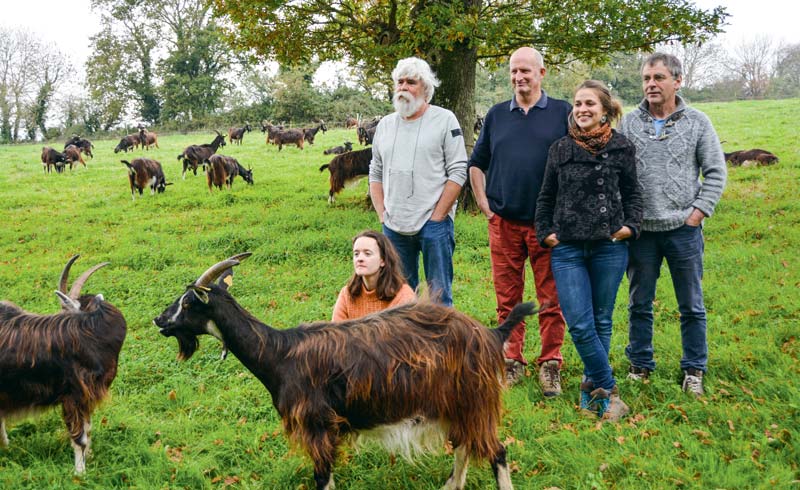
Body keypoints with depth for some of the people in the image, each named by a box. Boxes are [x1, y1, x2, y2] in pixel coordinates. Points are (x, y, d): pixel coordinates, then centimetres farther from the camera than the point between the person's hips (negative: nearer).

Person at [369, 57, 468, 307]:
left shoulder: (444, 120, -1)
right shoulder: (385, 125, 13)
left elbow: (458, 172, -6)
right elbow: (376, 174, 18)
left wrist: (437, 216, -10)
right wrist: (382, 214, 6)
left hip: (433, 223, -5)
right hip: (394, 227, 5)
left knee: (438, 296, -1)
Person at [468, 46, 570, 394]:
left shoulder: (563, 113, 3)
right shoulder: (497, 115, 12)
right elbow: (477, 163, 20)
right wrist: (484, 204, 10)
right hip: (504, 223, 3)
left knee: (551, 301, 1)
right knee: (507, 299, 8)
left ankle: (550, 365, 10)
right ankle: (511, 362, 18)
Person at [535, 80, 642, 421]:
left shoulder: (622, 148, 3)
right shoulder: (560, 149, 6)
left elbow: (632, 193, 12)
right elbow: (546, 197, 15)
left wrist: (631, 225, -3)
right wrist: (544, 232, 5)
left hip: (609, 246, 0)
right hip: (567, 248, 0)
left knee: (601, 322, 8)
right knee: (580, 325, -8)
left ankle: (592, 384, 24)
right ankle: (608, 389, 3)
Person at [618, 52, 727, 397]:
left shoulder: (697, 123, 0)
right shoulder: (629, 124, 3)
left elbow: (715, 173, 2)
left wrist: (698, 213, -6)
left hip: (684, 229, -1)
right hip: (640, 230, 1)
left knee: (691, 306, 8)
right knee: (639, 304, 11)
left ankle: (694, 370, 22)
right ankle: (640, 365, 26)